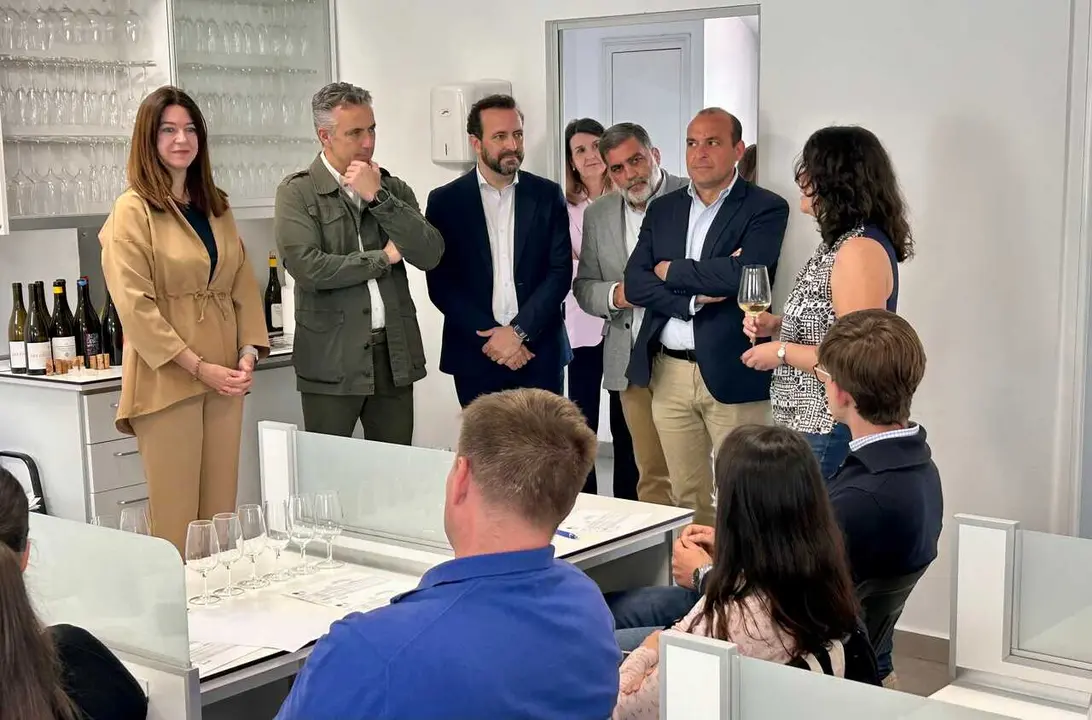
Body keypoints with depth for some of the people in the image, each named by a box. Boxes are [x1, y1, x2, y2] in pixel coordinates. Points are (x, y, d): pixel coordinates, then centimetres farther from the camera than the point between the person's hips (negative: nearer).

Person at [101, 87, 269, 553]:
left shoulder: (217, 208, 15)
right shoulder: (132, 210, -4)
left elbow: (244, 286, 13)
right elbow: (135, 305, -12)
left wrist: (248, 352, -3)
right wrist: (199, 366, -15)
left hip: (224, 378, 6)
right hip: (167, 379, -6)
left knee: (221, 509, 8)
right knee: (176, 514, -2)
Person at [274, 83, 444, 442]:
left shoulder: (394, 189, 9)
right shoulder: (297, 192, -2)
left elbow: (431, 255, -3)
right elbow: (308, 267, -16)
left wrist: (377, 196, -9)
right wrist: (384, 257, -7)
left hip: (395, 354, 4)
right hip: (332, 358, -3)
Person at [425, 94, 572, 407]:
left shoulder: (547, 195, 5)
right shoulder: (445, 201, 2)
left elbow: (560, 271, 0)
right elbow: (440, 284, -2)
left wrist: (518, 331, -11)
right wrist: (490, 338, -10)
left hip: (540, 352, 1)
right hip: (475, 356, -1)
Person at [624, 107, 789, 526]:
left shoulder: (766, 208, -2)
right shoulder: (662, 209, 13)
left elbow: (745, 273, -19)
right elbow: (635, 283, 3)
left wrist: (672, 271, -6)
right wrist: (694, 298, -14)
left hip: (731, 375, -4)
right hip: (669, 373, 5)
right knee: (685, 498, 11)